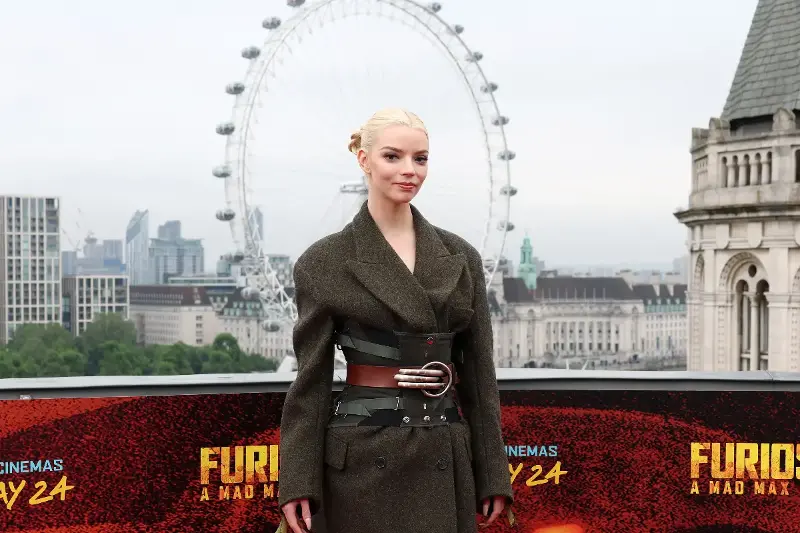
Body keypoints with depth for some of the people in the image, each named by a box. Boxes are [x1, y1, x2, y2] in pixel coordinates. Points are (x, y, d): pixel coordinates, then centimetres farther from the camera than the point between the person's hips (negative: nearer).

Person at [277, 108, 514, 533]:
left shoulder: (461, 258, 8)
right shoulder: (325, 262, -1)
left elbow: (478, 371, 9)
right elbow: (312, 377, -2)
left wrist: (492, 474, 6)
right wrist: (297, 482, -8)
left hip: (444, 460, 3)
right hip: (362, 456, -3)